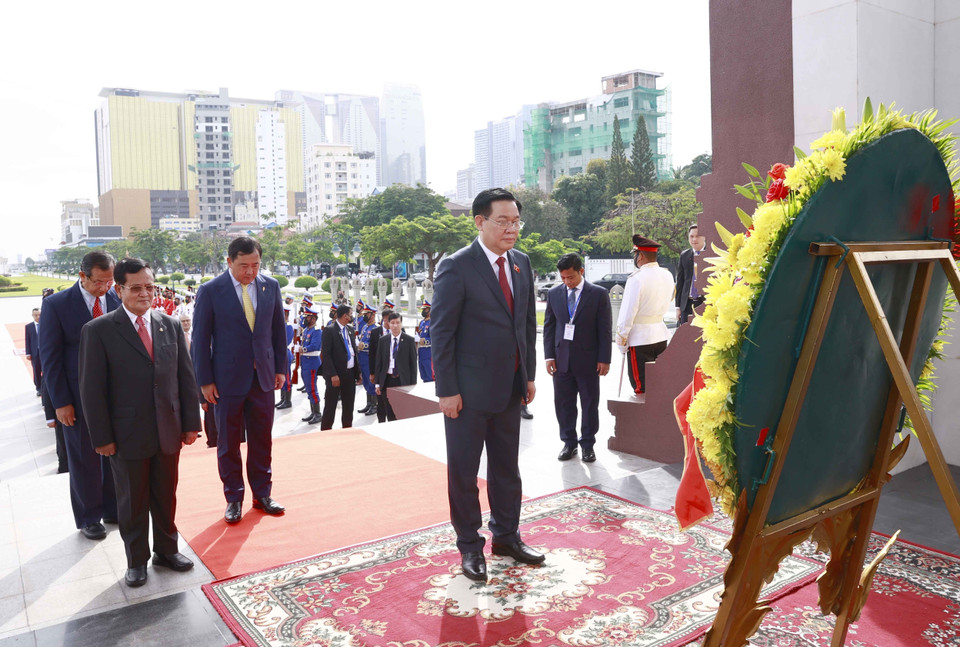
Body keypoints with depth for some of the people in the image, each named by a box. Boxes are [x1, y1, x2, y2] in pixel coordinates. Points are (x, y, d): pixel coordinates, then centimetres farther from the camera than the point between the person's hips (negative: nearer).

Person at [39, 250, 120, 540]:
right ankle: (89, 518, 26)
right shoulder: (56, 304, -9)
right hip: (79, 395, -3)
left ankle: (112, 509, 31)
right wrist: (61, 402, -9)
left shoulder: (118, 300, -1)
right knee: (84, 458, 10)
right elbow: (50, 357, -7)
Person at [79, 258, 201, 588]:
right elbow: (92, 389, -7)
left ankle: (166, 550, 35)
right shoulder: (98, 331, -7)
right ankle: (136, 560, 30)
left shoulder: (171, 325, 4)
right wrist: (102, 437, -9)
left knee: (166, 496, 16)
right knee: (132, 502, 12)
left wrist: (191, 423, 4)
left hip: (169, 433, 3)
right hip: (128, 434, -3)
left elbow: (186, 377, 6)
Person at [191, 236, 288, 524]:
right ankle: (233, 499, 23)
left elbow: (278, 329, 9)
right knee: (228, 442, 9)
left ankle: (262, 494, 25)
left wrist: (280, 368, 7)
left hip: (263, 377, 3)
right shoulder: (210, 291, -8)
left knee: (262, 439, 11)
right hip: (228, 379, -3)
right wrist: (205, 381, -7)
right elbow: (200, 339, -5)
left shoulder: (271, 286, 2)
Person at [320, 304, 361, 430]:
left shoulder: (350, 329, 11)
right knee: (330, 406, 1)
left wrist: (358, 372, 10)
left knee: (349, 406, 14)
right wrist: (333, 375, -19)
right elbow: (326, 354, -14)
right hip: (336, 375, -7)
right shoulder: (329, 330, -11)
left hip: (350, 373, 7)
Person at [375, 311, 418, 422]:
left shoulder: (409, 340, -1)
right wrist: (378, 383, 3)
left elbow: (413, 363, -1)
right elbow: (379, 363, 8)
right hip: (387, 380, 2)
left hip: (403, 380, -2)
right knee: (389, 413, 4)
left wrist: (413, 385, -5)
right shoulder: (383, 340, 6)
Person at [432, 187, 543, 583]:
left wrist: (529, 375, 11)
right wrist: (447, 390, -14)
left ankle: (506, 536, 35)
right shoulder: (456, 267, -13)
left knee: (507, 467, 18)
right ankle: (469, 546, 25)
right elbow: (441, 332, -13)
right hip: (469, 389, -6)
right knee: (463, 471, 8)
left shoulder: (521, 264, 7)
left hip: (510, 387, 6)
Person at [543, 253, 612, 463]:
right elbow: (548, 326, 8)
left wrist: (604, 359, -6)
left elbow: (605, 328, -2)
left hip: (588, 359, -2)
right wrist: (549, 355, 1)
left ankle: (588, 445, 20)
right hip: (561, 358, 2)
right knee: (563, 404, 7)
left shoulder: (598, 294, -3)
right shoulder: (554, 293, 5)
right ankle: (569, 443, 22)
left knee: (590, 404, 7)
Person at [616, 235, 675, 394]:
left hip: (639, 339, -7)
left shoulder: (637, 278, -17)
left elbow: (627, 312, -15)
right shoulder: (667, 275, 4)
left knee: (642, 387, 1)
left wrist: (621, 339, -7)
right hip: (661, 335, 7)